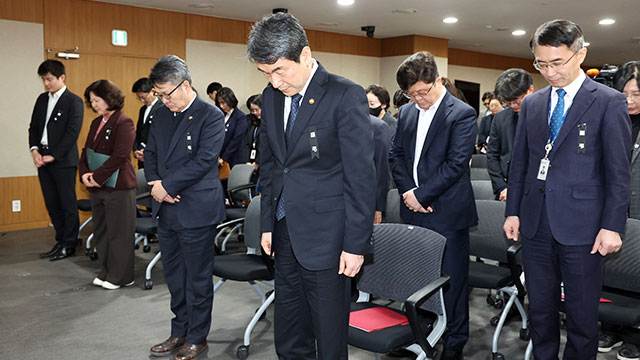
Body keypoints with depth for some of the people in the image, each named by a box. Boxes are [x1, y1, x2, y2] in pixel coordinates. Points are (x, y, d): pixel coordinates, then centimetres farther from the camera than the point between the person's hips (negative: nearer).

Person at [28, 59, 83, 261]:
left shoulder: (73, 101, -6)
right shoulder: (42, 99, 15)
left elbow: (72, 132, -13)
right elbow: (34, 126, 16)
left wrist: (53, 156, -14)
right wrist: (35, 150, -1)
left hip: (63, 161, -7)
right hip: (43, 160, 7)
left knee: (68, 204, 1)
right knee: (52, 204, 10)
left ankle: (69, 245, 10)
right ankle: (61, 241, 20)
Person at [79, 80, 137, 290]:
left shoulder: (123, 123, -12)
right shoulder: (97, 123, 14)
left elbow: (119, 156, -19)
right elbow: (86, 151, 15)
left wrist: (98, 176, -17)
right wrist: (84, 174, -1)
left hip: (118, 187, -9)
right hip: (97, 186, 9)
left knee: (118, 233, 1)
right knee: (100, 230, 16)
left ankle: (120, 276, 14)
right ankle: (106, 272, 29)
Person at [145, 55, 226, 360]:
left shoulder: (211, 116, -10)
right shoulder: (162, 115, 12)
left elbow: (203, 160, -18)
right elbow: (150, 154, 15)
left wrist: (167, 185, -16)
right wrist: (156, 184, -4)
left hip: (196, 211, -7)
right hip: (167, 210, 7)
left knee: (198, 278, 5)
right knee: (174, 277, 17)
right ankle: (180, 332, 33)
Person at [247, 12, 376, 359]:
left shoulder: (346, 96, -12)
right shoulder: (271, 96, 8)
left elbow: (361, 176, -13)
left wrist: (356, 244, -13)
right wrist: (268, 224, 13)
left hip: (326, 239, -6)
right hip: (286, 235, 7)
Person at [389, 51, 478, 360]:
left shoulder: (463, 114, -8)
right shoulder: (406, 113, 11)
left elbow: (456, 163, -15)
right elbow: (395, 154, 12)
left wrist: (422, 195, -14)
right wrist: (407, 190, -3)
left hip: (447, 212, -5)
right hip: (414, 210, 6)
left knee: (452, 279, 5)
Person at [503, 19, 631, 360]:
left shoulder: (609, 102, -3)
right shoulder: (531, 104, 11)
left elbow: (618, 172, -6)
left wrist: (612, 226, -10)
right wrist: (513, 212, 9)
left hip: (581, 227, -4)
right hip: (535, 223, 4)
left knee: (581, 315, 7)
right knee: (540, 307, 15)